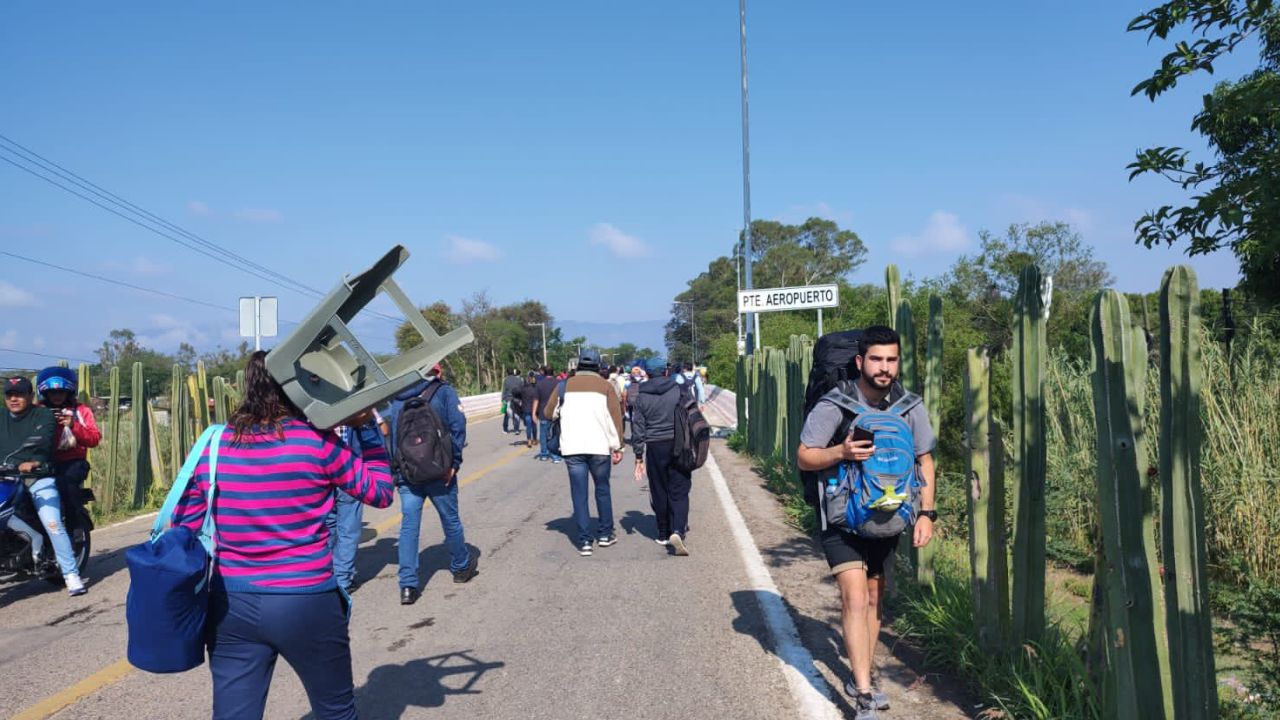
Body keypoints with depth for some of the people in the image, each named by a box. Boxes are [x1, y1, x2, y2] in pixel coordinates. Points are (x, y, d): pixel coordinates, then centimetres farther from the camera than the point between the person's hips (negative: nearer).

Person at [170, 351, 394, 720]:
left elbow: (184, 530, 5)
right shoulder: (317, 441, -11)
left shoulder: (215, 445, 0)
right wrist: (365, 428, 6)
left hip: (232, 604, 4)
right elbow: (380, 492, 0)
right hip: (306, 602, -3)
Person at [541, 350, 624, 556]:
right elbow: (616, 417, -3)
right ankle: (605, 534, 23)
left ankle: (584, 541, 2)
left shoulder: (565, 386, 6)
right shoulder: (605, 386, 1)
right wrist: (618, 447, 1)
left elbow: (549, 413, 12)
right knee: (602, 489, 16)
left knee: (579, 494, 5)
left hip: (572, 448, 1)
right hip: (600, 447, 0)